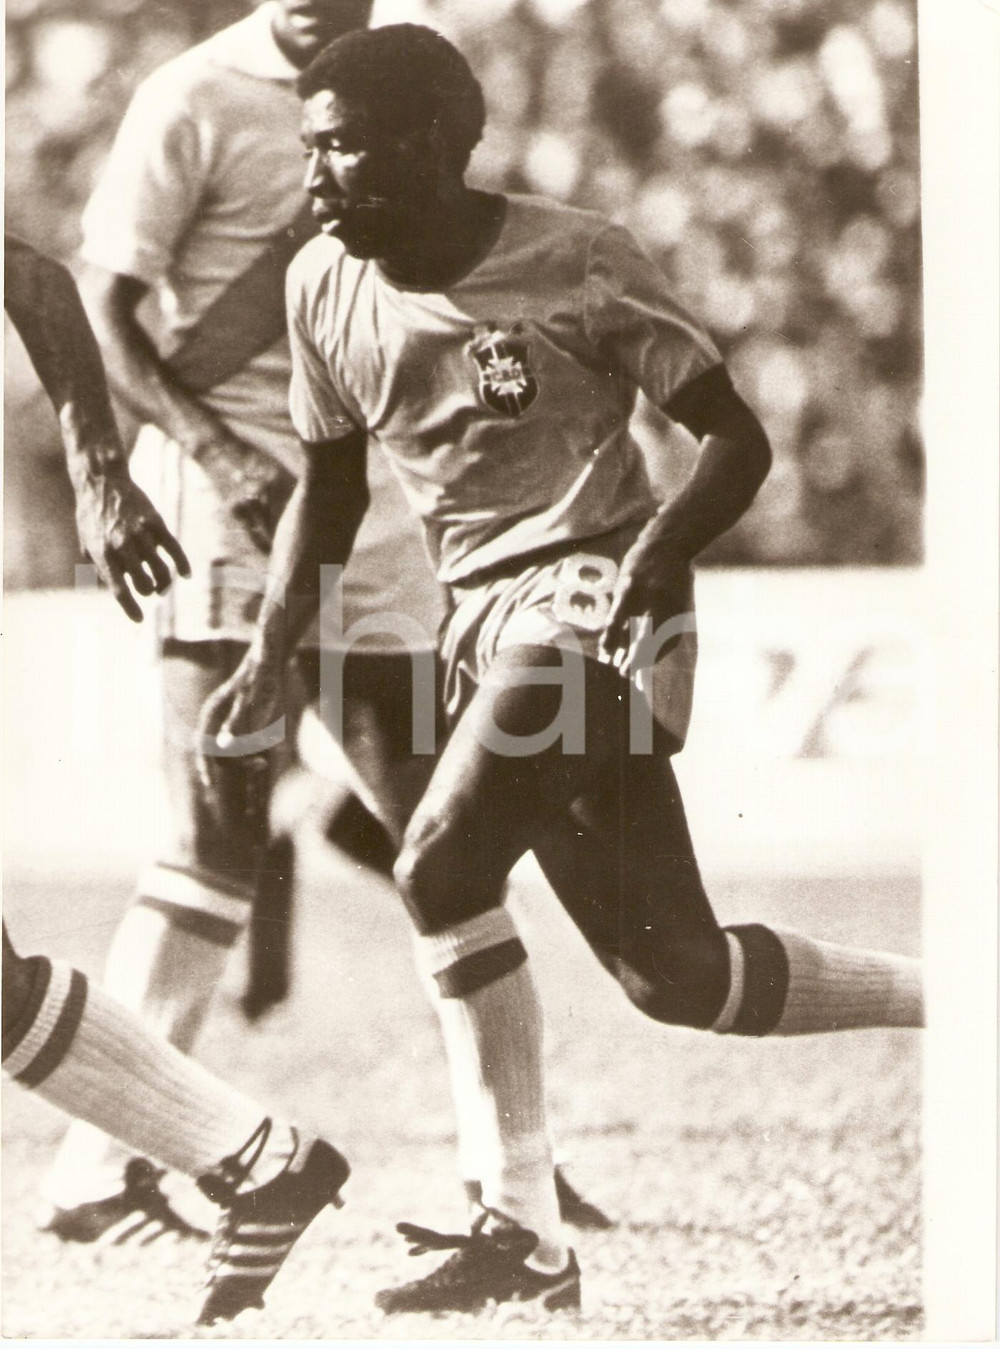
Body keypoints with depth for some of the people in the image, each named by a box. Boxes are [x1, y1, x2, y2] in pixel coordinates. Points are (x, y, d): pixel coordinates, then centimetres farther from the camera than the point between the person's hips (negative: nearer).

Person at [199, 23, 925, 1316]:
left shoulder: (576, 263, -11)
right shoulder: (325, 286, 5)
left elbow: (736, 442, -6)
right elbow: (329, 486, 19)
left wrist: (654, 553, -23)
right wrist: (267, 658, 9)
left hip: (589, 589, -7)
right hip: (485, 620, 7)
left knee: (444, 863, -24)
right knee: (673, 974, 2)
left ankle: (522, 1230, -16)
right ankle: (952, 1000, 20)